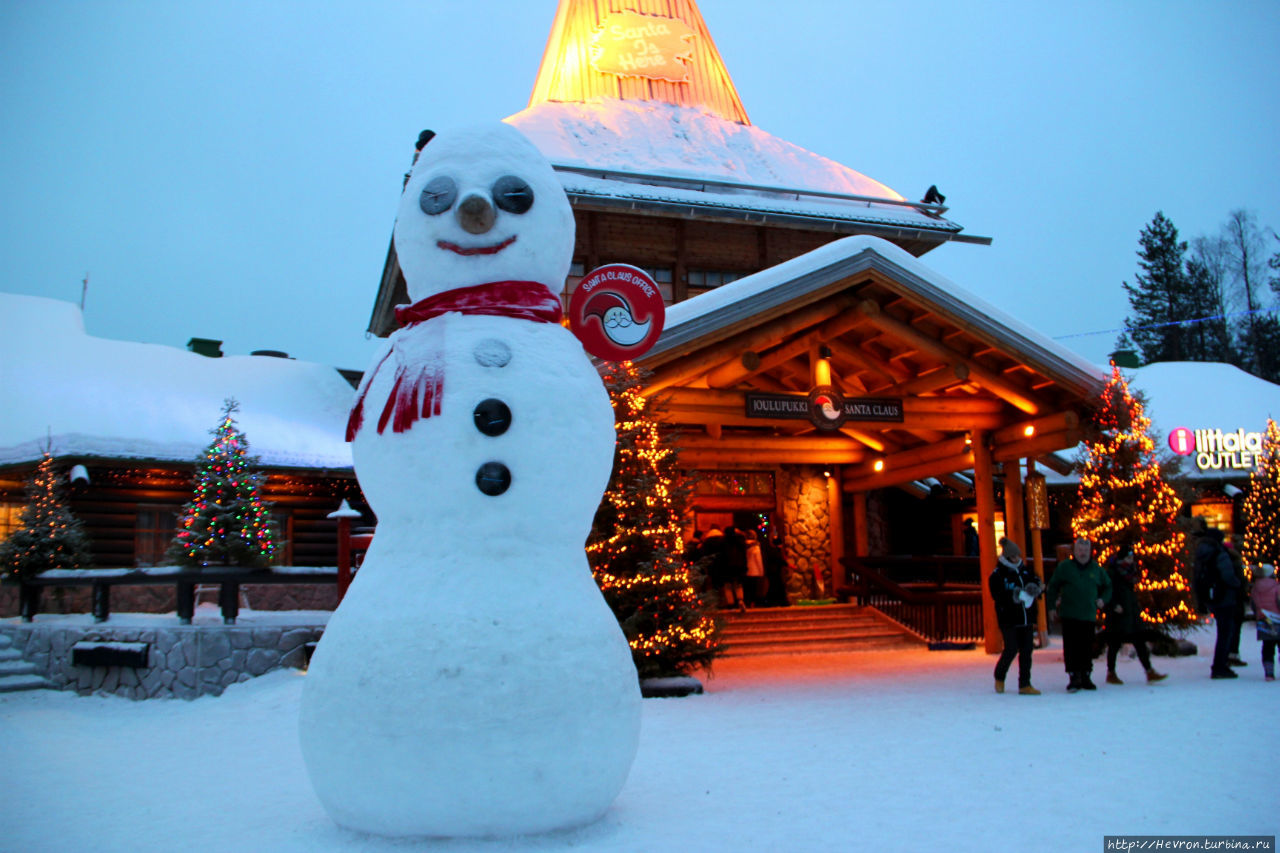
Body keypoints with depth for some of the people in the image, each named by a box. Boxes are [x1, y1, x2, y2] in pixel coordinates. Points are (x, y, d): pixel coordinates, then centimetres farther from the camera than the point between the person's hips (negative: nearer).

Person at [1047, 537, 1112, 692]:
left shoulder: (1096, 568, 10)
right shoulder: (1064, 567, 1)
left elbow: (1107, 586, 26)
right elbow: (1053, 586, 8)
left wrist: (1102, 599, 11)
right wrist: (1054, 603, 1)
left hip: (1089, 615, 3)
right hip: (1069, 615, -3)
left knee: (1087, 648, 6)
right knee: (1071, 647, -7)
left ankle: (1085, 677, 16)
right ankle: (1073, 676, -4)